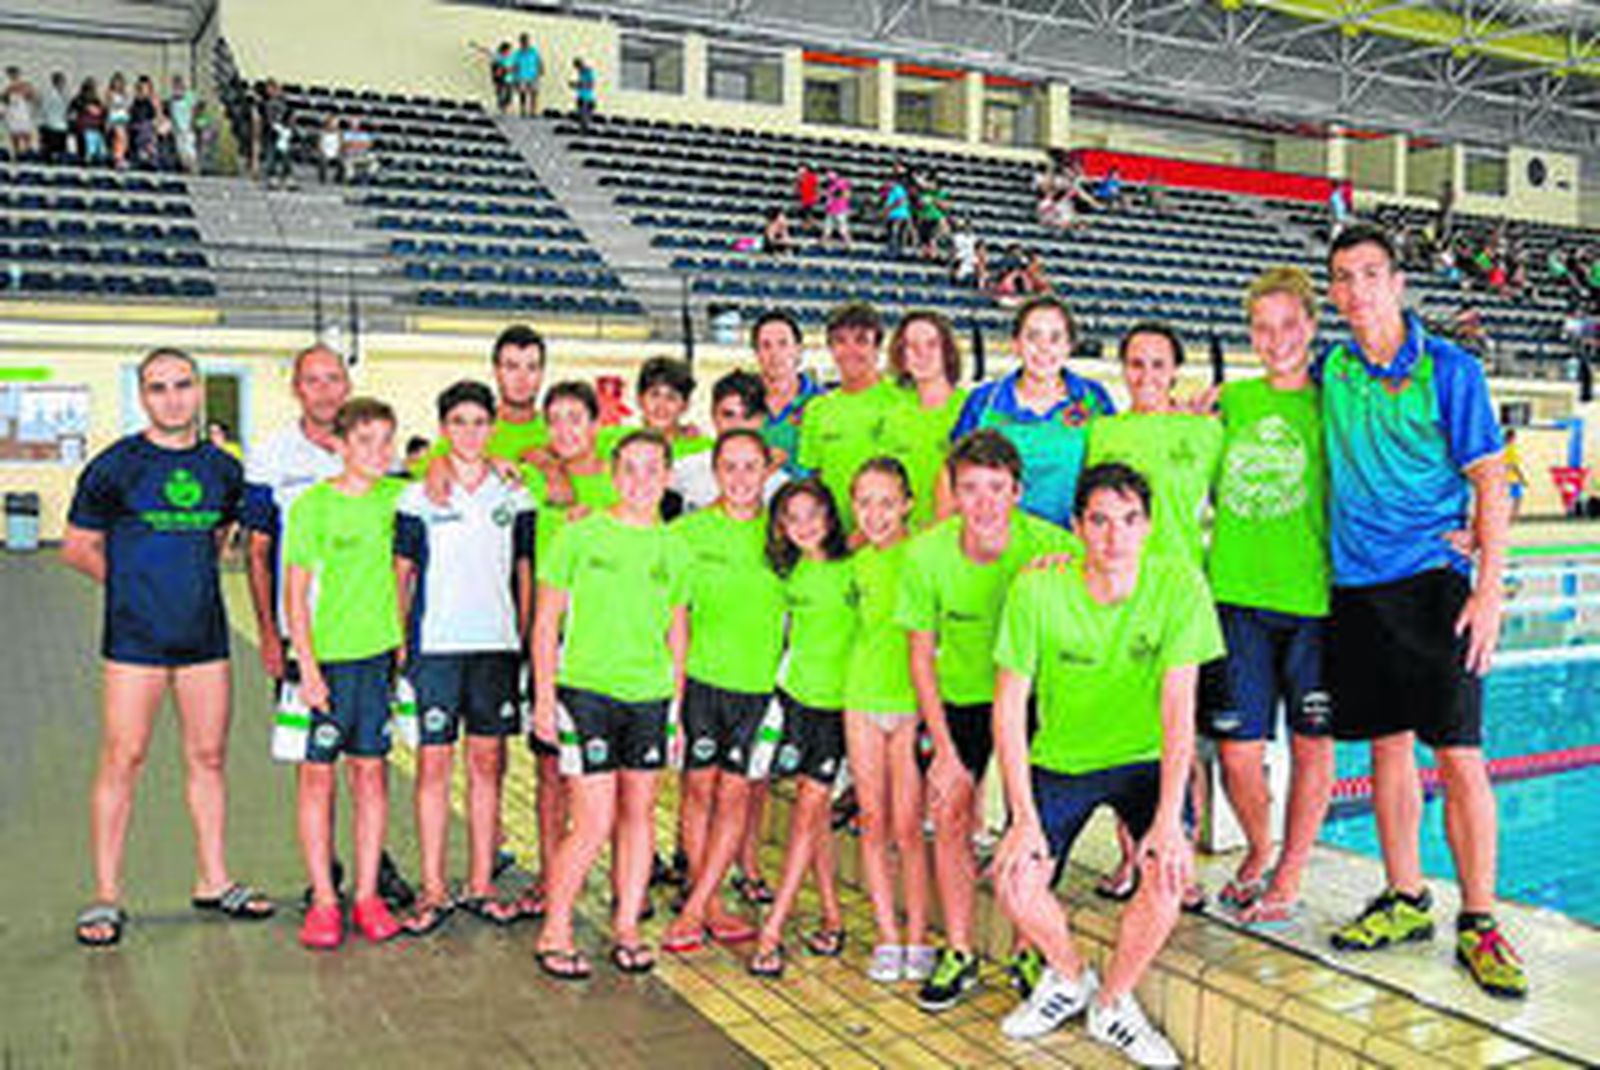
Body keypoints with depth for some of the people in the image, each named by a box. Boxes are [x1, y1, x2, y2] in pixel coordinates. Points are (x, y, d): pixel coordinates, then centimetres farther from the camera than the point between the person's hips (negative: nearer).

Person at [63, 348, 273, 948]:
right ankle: (106, 897, 9)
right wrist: (134, 584, 1)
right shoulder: (115, 466, -3)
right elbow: (77, 547, 4)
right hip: (134, 637, -4)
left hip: (204, 635, 4)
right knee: (122, 761, -2)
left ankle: (213, 881, 21)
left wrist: (191, 578, 11)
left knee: (209, 758, 9)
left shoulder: (222, 468, 9)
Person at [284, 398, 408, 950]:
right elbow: (295, 595, -6)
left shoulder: (397, 496, 4)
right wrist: (307, 666, -10)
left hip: (381, 653, 3)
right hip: (327, 655, -3)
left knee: (372, 772, 7)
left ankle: (367, 895, 15)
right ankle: (323, 900, 11)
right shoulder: (311, 506, -6)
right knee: (318, 775, 3)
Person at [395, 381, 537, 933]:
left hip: (497, 644, 2)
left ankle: (481, 883, 16)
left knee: (488, 762, 7)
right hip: (436, 643, -2)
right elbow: (402, 574, 5)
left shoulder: (514, 496, 8)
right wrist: (397, 640, 0)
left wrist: (524, 639, 6)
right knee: (433, 764, 0)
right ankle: (433, 888, 8)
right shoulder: (418, 497, 2)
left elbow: (525, 573, 12)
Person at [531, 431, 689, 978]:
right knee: (595, 824, -6)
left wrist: (679, 704, 12)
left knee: (639, 812, 10)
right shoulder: (579, 536, -1)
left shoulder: (674, 549, 9)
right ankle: (554, 933, 10)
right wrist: (544, 696, -5)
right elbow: (546, 621, 0)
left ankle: (627, 927, 23)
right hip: (587, 689, -4)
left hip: (650, 695, 4)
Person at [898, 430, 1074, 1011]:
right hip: (958, 698, 1)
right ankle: (959, 953, 13)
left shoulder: (1045, 544, -24)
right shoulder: (926, 554, -19)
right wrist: (944, 750, -10)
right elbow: (922, 656, -8)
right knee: (950, 816, -2)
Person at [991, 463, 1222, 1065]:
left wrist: (1168, 818, -25)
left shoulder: (1180, 586, -18)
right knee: (1014, 883, -14)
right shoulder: (1036, 591, -18)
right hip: (1059, 760, 1)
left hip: (1145, 760, 0)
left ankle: (1112, 1003, 4)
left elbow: (1178, 709, -18)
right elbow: (1010, 706, -13)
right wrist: (1024, 817, -18)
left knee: (1169, 870, -23)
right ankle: (1069, 978, 20)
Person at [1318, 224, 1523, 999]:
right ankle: (1405, 900, 24)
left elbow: (1490, 483, -5)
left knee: (1459, 756, -4)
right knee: (1387, 747, 11)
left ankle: (1479, 925, 6)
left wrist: (1489, 590, -11)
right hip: (1356, 585, 4)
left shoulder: (1449, 370, -4)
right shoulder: (1328, 375, 7)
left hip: (1432, 583, -4)